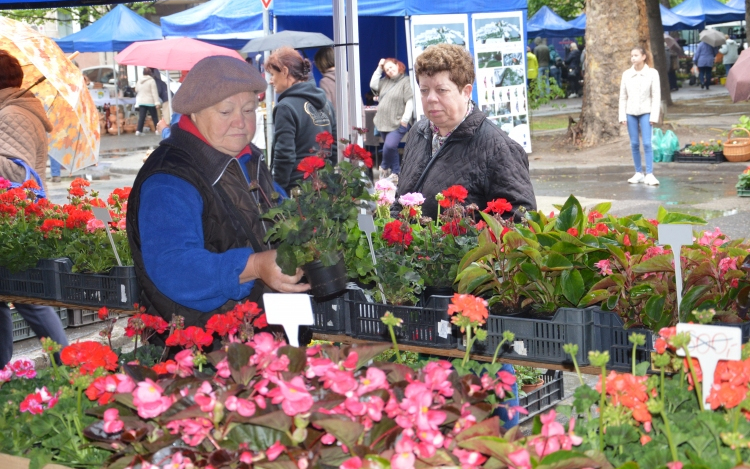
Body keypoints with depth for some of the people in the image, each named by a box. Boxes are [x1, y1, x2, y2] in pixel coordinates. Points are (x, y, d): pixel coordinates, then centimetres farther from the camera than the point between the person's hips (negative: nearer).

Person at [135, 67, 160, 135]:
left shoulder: (139, 81, 9)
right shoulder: (151, 81, -9)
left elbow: (137, 91, 15)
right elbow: (154, 92, -13)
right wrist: (157, 102, -14)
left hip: (141, 102, 4)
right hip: (150, 102, -4)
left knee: (141, 117, 1)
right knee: (154, 116, 4)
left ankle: (138, 130, -7)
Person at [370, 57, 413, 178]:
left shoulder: (406, 81, -9)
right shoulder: (385, 81, 14)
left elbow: (410, 101, -15)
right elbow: (373, 85, 6)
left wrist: (405, 119, -21)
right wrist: (379, 69, 6)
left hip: (398, 123, -7)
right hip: (384, 122, 7)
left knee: (389, 146, -19)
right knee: (392, 148, 13)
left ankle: (385, 167, 3)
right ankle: (395, 172, 25)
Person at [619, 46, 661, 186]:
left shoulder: (652, 73, -3)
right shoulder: (626, 74, 4)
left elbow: (656, 96, -3)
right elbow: (623, 97, 7)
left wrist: (654, 116, -8)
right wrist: (622, 116, 1)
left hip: (645, 112, -3)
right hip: (631, 113, 3)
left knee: (647, 143, -10)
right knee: (634, 144, 5)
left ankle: (649, 174, -9)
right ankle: (638, 173, 13)